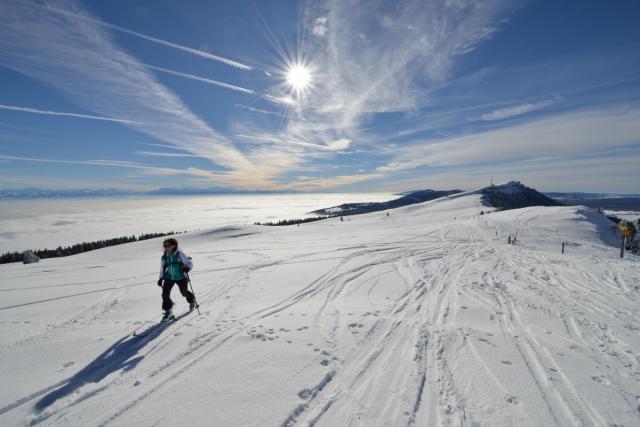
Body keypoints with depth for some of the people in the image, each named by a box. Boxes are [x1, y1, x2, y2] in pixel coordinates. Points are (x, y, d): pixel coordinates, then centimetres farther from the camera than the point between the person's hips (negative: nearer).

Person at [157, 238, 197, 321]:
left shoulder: (180, 254, -17)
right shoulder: (164, 257, -2)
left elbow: (190, 263, -16)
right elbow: (162, 268, 13)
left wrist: (187, 268, -37)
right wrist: (161, 278, 10)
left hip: (180, 277, -4)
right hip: (169, 277, 4)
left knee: (184, 292, 9)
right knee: (165, 293, -10)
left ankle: (192, 301, 42)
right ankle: (168, 312, 3)